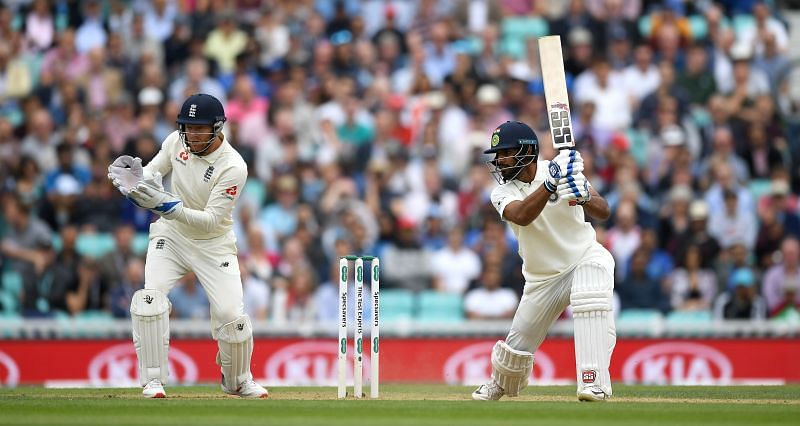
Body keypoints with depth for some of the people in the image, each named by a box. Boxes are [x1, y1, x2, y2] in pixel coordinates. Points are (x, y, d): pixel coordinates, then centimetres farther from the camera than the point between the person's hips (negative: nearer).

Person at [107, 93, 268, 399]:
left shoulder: (233, 167, -25)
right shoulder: (176, 141, -10)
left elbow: (212, 220, -28)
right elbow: (153, 172, 6)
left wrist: (170, 206, -40)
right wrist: (134, 176, -19)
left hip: (213, 245, -3)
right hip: (171, 236, 3)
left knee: (231, 314, -11)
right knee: (150, 298, -20)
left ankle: (238, 380, 18)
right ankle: (153, 380, -10)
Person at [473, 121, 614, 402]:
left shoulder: (564, 169, -12)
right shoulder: (502, 193, -10)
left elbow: (603, 212, -19)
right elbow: (522, 216, -33)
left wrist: (584, 196, -41)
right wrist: (551, 184, -45)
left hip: (585, 257, -2)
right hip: (543, 277, 2)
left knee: (590, 299, -34)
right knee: (517, 345, 8)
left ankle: (594, 385, -36)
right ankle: (498, 385, 43)